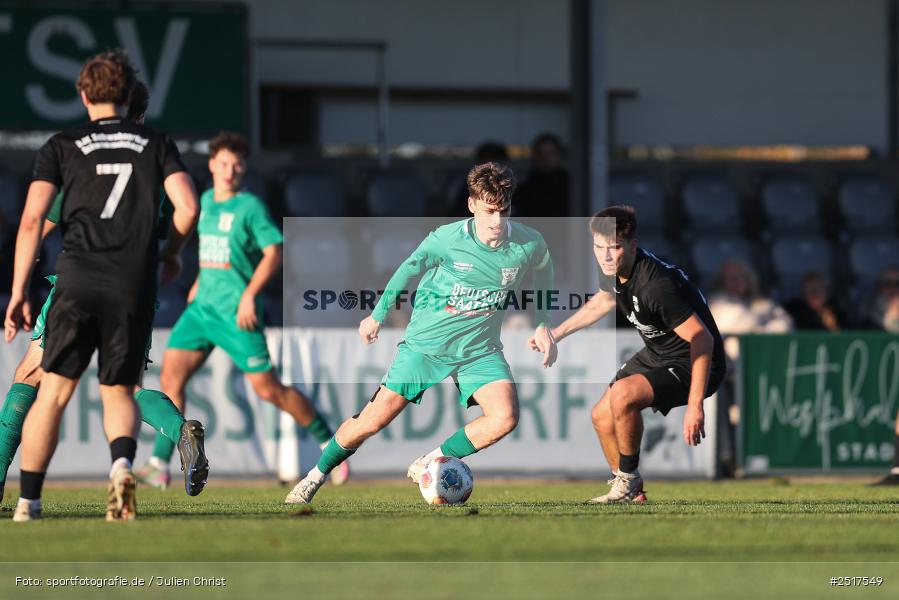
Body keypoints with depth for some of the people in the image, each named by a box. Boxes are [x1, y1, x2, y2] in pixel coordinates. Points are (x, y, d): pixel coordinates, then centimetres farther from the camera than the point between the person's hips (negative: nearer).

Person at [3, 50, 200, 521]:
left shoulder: (62, 146, 9)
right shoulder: (156, 144, 12)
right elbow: (188, 208, 1)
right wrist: (170, 252, 21)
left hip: (77, 281, -1)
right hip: (135, 286, 1)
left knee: (53, 392, 6)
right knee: (119, 391, 13)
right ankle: (122, 462, -18)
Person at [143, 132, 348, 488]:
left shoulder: (250, 207, -8)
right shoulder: (207, 201, 13)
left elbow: (274, 252, -14)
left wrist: (249, 295, -21)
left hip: (236, 313, -7)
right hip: (201, 307, 7)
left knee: (268, 388, -6)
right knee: (171, 376, -5)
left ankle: (328, 442, 11)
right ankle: (159, 465, -3)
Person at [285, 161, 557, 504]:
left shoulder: (528, 245, -13)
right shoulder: (447, 239, -18)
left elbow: (543, 268, 12)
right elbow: (410, 269, 2)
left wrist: (543, 325, 6)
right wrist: (378, 315, 12)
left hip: (479, 350, 2)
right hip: (425, 343, -2)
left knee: (505, 417, -24)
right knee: (373, 420, -5)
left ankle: (428, 464, -4)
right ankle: (316, 476, 19)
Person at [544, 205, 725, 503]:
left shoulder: (656, 285, -33)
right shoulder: (614, 271, -6)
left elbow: (702, 339, -33)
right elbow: (602, 302, 20)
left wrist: (695, 406, -35)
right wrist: (557, 333, 29)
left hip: (693, 365, -10)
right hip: (656, 355, 10)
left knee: (623, 395, -30)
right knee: (602, 416, 10)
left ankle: (628, 477, -7)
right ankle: (632, 494, 31)